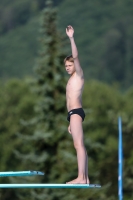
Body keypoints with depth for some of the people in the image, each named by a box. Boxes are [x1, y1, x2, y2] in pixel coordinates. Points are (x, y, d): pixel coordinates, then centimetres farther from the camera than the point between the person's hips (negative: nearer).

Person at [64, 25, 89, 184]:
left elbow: (76, 57, -15)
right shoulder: (72, 80, 25)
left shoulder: (79, 75, 1)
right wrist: (71, 122, 23)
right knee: (79, 146, 8)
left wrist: (71, 38, -22)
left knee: (79, 145, -16)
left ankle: (81, 177, -24)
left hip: (76, 112, -10)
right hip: (73, 113, 10)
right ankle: (85, 178, 8)